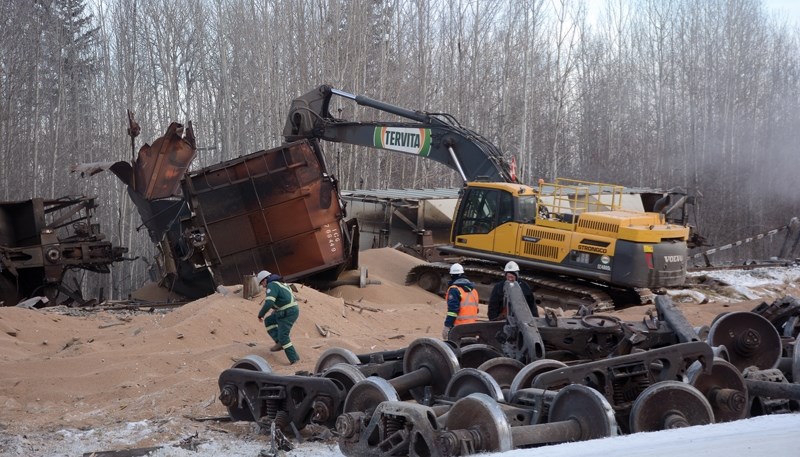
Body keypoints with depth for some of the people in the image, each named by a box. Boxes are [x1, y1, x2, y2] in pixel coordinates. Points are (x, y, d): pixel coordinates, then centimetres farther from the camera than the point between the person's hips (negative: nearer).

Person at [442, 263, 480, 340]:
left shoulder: (454, 289, -11)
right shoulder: (472, 289, 16)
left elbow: (452, 309, -19)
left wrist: (447, 326, -18)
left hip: (458, 326, -8)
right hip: (472, 327, 8)